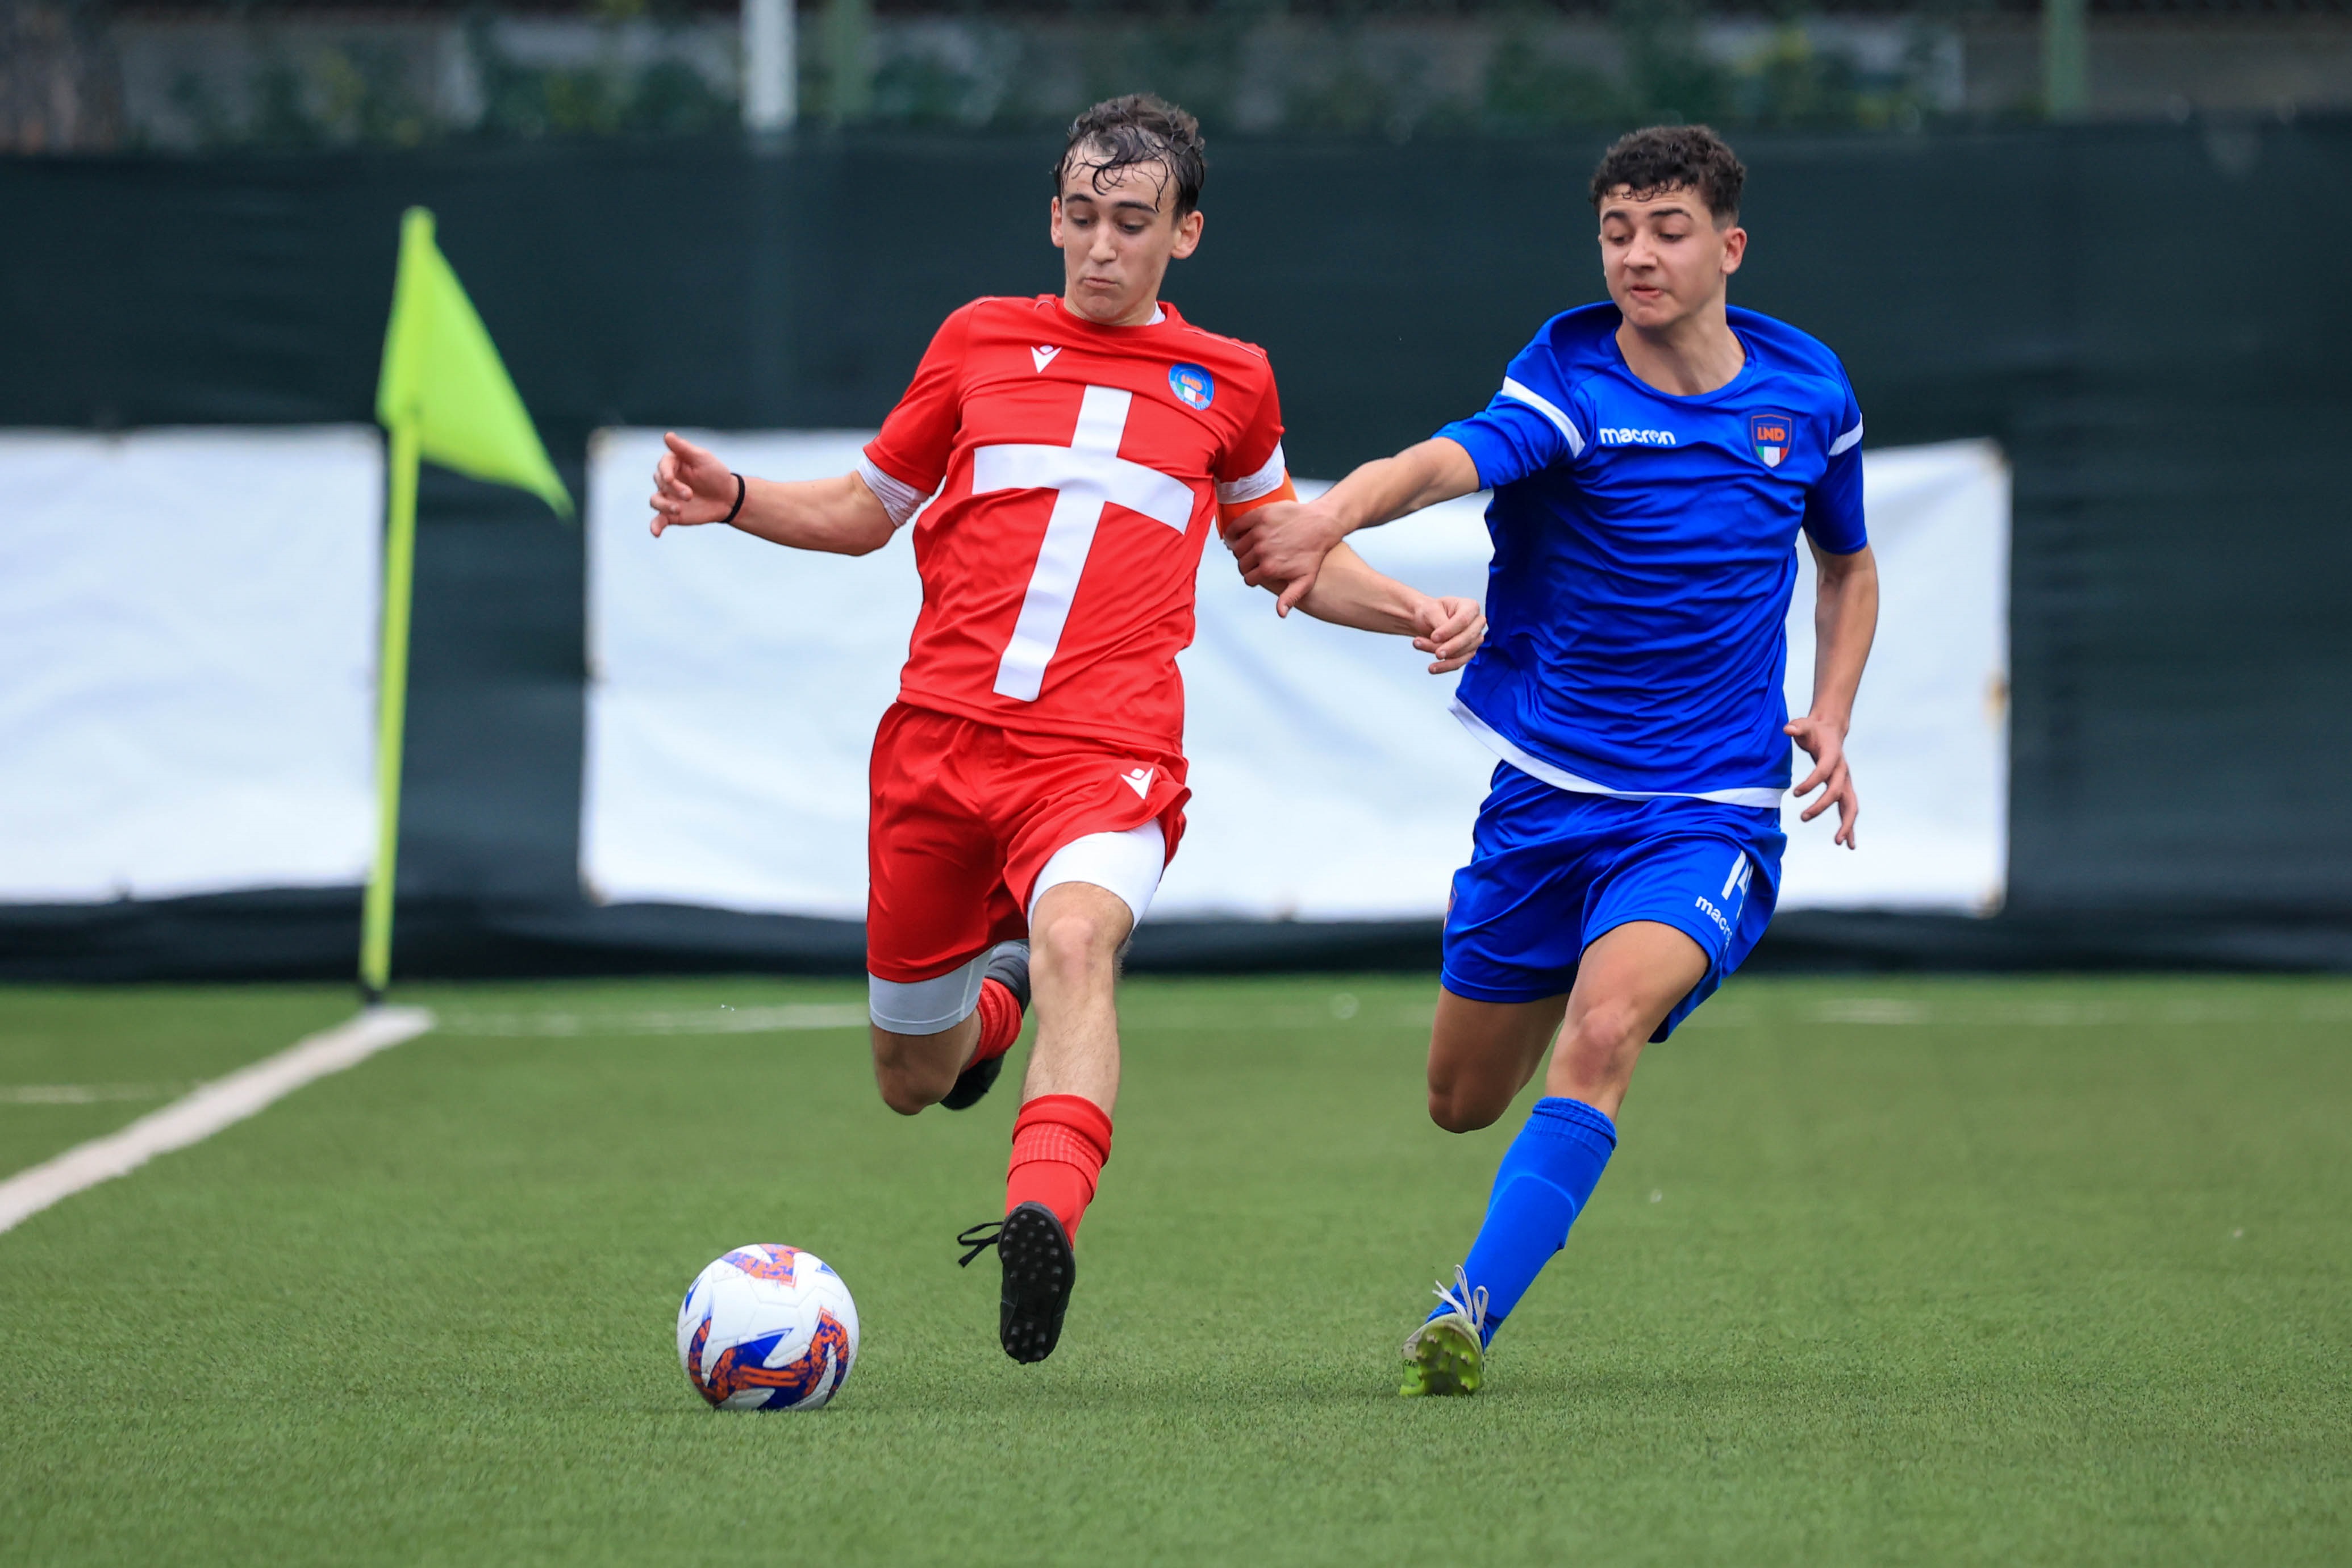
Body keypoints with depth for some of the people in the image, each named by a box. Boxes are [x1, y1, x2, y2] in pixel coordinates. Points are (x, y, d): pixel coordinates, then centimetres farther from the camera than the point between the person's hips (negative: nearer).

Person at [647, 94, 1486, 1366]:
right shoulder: (980, 341, 12)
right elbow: (864, 511, 23)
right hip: (939, 735, 2)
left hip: (1107, 750, -2)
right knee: (911, 1083, 10)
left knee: (1076, 938, -35)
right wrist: (734, 500, 4)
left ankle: (1042, 1222, -53)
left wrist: (1414, 613, 13)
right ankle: (993, 1000, 47)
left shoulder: (1227, 383, 12)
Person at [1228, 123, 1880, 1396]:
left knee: (1602, 1027, -29)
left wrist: (1829, 718, 2)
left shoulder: (1807, 393, 0)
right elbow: (1444, 463, -35)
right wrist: (1331, 518, -57)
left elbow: (1848, 568, 20)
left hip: (1707, 812, -1)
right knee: (1463, 1099, 13)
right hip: (1544, 797, 1)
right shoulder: (1569, 380, -12)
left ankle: (1469, 1314, -26)